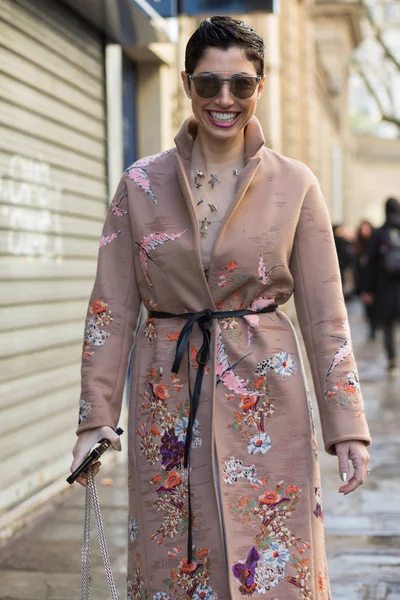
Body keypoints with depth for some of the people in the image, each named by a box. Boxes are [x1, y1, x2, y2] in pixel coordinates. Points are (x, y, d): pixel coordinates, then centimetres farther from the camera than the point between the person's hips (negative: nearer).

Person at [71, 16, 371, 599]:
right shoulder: (141, 184, 2)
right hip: (169, 405, 1)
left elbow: (325, 317, 1)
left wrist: (348, 428, -3)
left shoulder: (294, 185, 0)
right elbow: (111, 310, 3)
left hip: (265, 400, -1)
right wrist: (95, 418, -3)